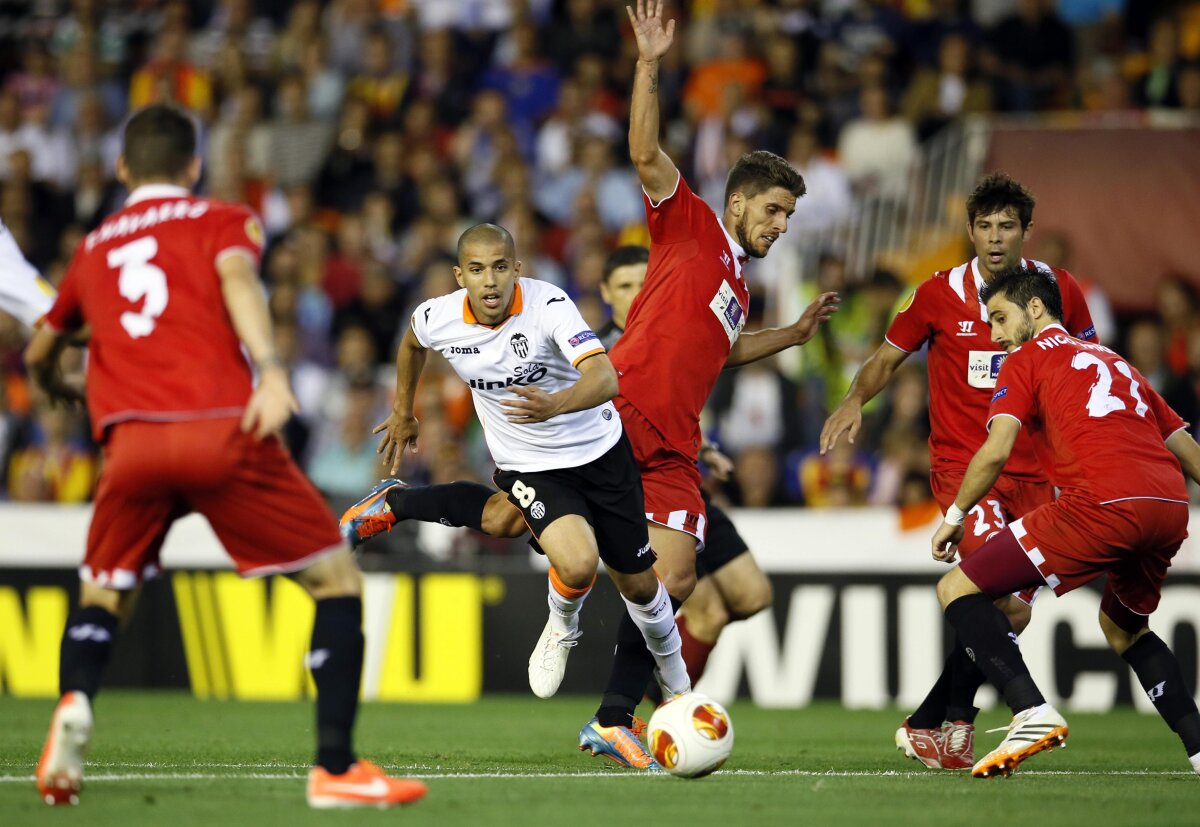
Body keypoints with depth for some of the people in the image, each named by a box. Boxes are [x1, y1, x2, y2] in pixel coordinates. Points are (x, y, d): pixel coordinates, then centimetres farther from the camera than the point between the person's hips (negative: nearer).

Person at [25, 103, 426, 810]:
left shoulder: (92, 249, 28)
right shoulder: (224, 221, 17)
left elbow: (39, 353, 42)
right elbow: (237, 278, -6)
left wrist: (57, 386, 65)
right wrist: (270, 370, -20)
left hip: (131, 440, 3)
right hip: (223, 430, -3)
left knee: (104, 597, 22)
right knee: (338, 581, 8)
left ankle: (74, 702, -11)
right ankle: (336, 766, -4)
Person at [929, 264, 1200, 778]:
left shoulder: (1027, 360, 12)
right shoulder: (1115, 363, 32)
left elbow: (996, 451, -1)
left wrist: (954, 516, 11)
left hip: (1104, 505, -7)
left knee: (957, 589, 0)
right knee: (1123, 628, 33)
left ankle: (1032, 713, -19)